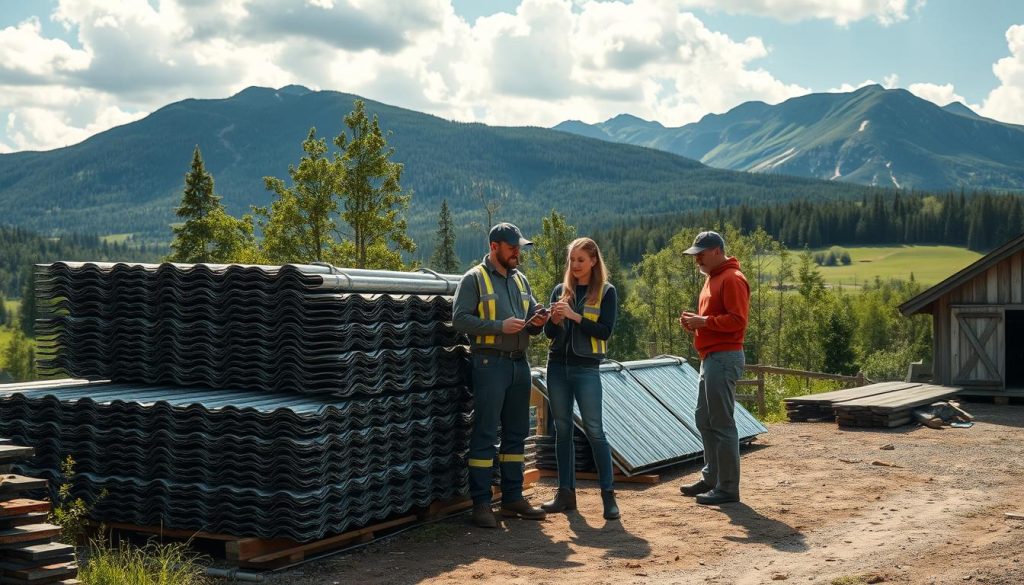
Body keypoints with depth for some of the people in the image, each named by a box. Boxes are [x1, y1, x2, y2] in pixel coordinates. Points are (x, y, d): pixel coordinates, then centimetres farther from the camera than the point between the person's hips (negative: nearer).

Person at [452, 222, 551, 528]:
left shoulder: (520, 280, 18)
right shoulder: (474, 279, -2)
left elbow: (532, 316, 23)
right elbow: (459, 318, -12)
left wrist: (537, 321, -2)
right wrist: (500, 326, -18)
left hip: (520, 364, 7)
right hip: (490, 363, -7)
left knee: (516, 434, 12)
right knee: (485, 434, -6)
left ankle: (513, 498, 20)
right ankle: (481, 503, -2)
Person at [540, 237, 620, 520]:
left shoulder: (605, 292, 0)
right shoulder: (561, 290, 10)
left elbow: (605, 331, -9)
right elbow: (549, 333, 9)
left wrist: (575, 316, -18)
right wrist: (554, 320, -12)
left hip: (586, 368, -4)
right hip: (557, 366, 4)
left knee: (594, 429, -6)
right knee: (562, 429, 7)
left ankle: (608, 494, 0)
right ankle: (566, 493, 13)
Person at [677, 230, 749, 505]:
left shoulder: (732, 279, -12)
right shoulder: (713, 278, 20)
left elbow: (737, 320, -20)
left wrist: (703, 321, -19)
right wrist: (695, 322, 8)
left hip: (724, 359, -11)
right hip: (711, 358, 11)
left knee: (722, 424, -8)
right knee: (704, 419, 16)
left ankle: (728, 488, -2)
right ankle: (711, 477, 26)